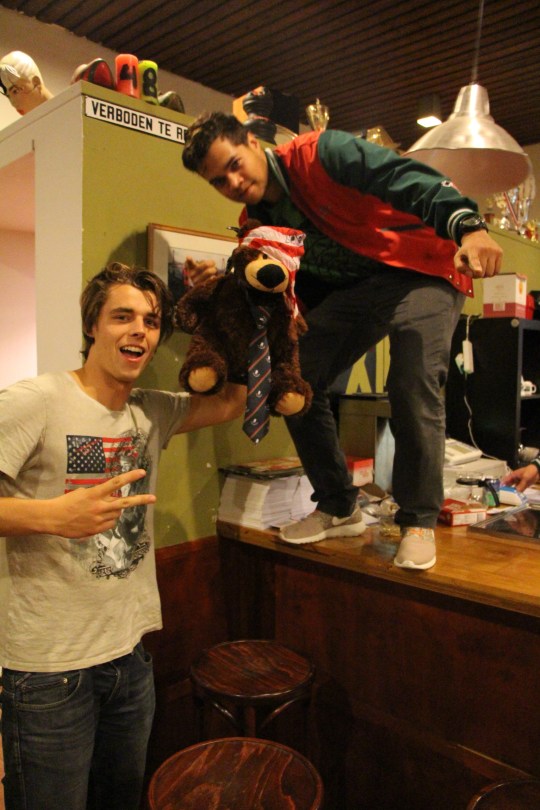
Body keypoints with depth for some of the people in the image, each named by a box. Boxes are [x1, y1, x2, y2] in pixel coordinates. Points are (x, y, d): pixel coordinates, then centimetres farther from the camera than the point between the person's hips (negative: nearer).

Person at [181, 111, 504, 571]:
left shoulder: (319, 154, -14)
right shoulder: (258, 222, 7)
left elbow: (409, 179, -26)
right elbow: (293, 298, 11)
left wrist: (467, 226, -42)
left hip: (422, 270, -6)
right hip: (353, 289, 7)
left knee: (414, 387, -26)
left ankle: (419, 522, -4)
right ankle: (339, 508, 11)